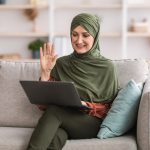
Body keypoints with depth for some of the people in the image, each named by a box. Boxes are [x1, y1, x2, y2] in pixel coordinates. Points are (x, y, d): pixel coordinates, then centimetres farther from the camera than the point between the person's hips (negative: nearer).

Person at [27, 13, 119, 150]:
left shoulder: (107, 67, 4)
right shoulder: (60, 64, 12)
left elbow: (110, 107, 4)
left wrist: (86, 106, -15)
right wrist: (45, 72, -5)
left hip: (93, 123, -2)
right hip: (64, 123, 2)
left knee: (54, 110, -32)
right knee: (54, 136, -37)